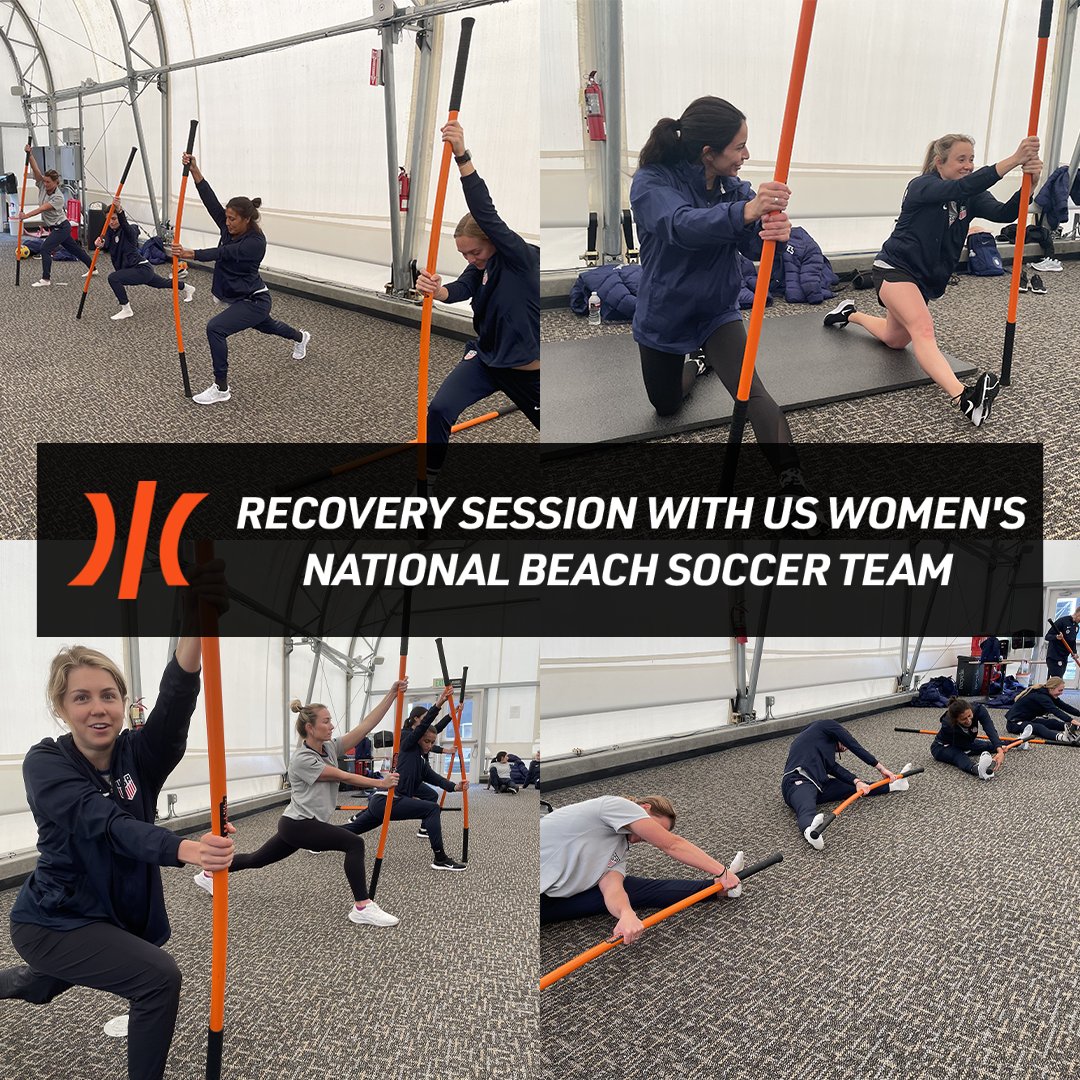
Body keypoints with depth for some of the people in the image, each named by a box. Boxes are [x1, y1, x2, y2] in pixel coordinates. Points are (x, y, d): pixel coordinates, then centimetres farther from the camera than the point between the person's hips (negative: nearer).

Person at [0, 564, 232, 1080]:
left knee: (43, 989, 34)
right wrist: (184, 849, -59)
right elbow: (106, 824, -38)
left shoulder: (138, 755, -12)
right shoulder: (45, 764, -21)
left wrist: (194, 628, -55)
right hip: (54, 921, -6)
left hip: (115, 916, 6)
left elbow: (174, 704, -33)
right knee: (159, 977, -25)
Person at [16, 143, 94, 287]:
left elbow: (42, 208, -32)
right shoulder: (43, 186, -5)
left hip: (61, 227, -9)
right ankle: (92, 268, 31)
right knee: (74, 249, 18)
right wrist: (29, 154, -28)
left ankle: (46, 279, -12)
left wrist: (26, 215, -40)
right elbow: (35, 169, -16)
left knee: (45, 248, -16)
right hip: (56, 228, 9)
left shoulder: (58, 197, -25)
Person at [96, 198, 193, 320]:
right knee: (161, 283, 33)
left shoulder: (129, 231, -19)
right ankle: (186, 288, 60)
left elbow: (124, 224, -43)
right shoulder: (111, 232, 3)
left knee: (113, 278, -26)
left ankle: (126, 310, -13)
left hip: (143, 270, -10)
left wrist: (119, 211, -63)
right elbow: (106, 245, -14)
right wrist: (99, 244, -39)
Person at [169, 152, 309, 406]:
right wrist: (194, 171, -25)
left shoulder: (255, 242, -25)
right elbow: (210, 201, -15)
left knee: (215, 328, -25)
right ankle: (300, 337, 67)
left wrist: (191, 254, -49)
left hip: (254, 301, -9)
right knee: (265, 325, 35)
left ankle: (221, 388, -17)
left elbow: (222, 254, -37)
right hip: (239, 297, 9)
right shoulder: (231, 228, -4)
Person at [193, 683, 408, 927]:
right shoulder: (302, 760, -21)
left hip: (303, 824, 9)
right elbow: (343, 777, -20)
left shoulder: (331, 748, 1)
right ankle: (362, 908, -17)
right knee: (354, 844, -19)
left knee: (257, 859, 23)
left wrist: (392, 694, -17)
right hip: (297, 825, -9)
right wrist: (381, 783, -20)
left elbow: (366, 725, -8)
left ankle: (209, 875, 40)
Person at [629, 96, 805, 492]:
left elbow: (753, 242, -26)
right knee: (666, 406, 22)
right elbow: (681, 224, -46)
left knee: (749, 390, -25)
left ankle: (792, 479, -26)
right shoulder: (651, 183, -24)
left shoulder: (733, 187, -10)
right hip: (663, 316, -1)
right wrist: (744, 212, -64)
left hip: (717, 311, 1)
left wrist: (776, 231, -52)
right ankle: (699, 365, 54)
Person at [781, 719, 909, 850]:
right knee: (807, 809, -41)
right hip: (797, 782, -9)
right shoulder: (828, 725, 15)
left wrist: (857, 781, -1)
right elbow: (855, 746, 9)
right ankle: (810, 829, -68)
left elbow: (835, 768, 16)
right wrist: (881, 768, 13)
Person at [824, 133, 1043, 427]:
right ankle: (962, 396, -54)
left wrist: (1029, 183, -35)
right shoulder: (922, 187, -17)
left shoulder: (971, 198, 1)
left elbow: (1004, 213, -16)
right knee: (923, 329, -32)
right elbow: (961, 187, -36)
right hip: (895, 268, -9)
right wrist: (1012, 160, -46)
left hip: (926, 280, 9)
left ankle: (850, 314, 52)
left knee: (895, 339, 26)